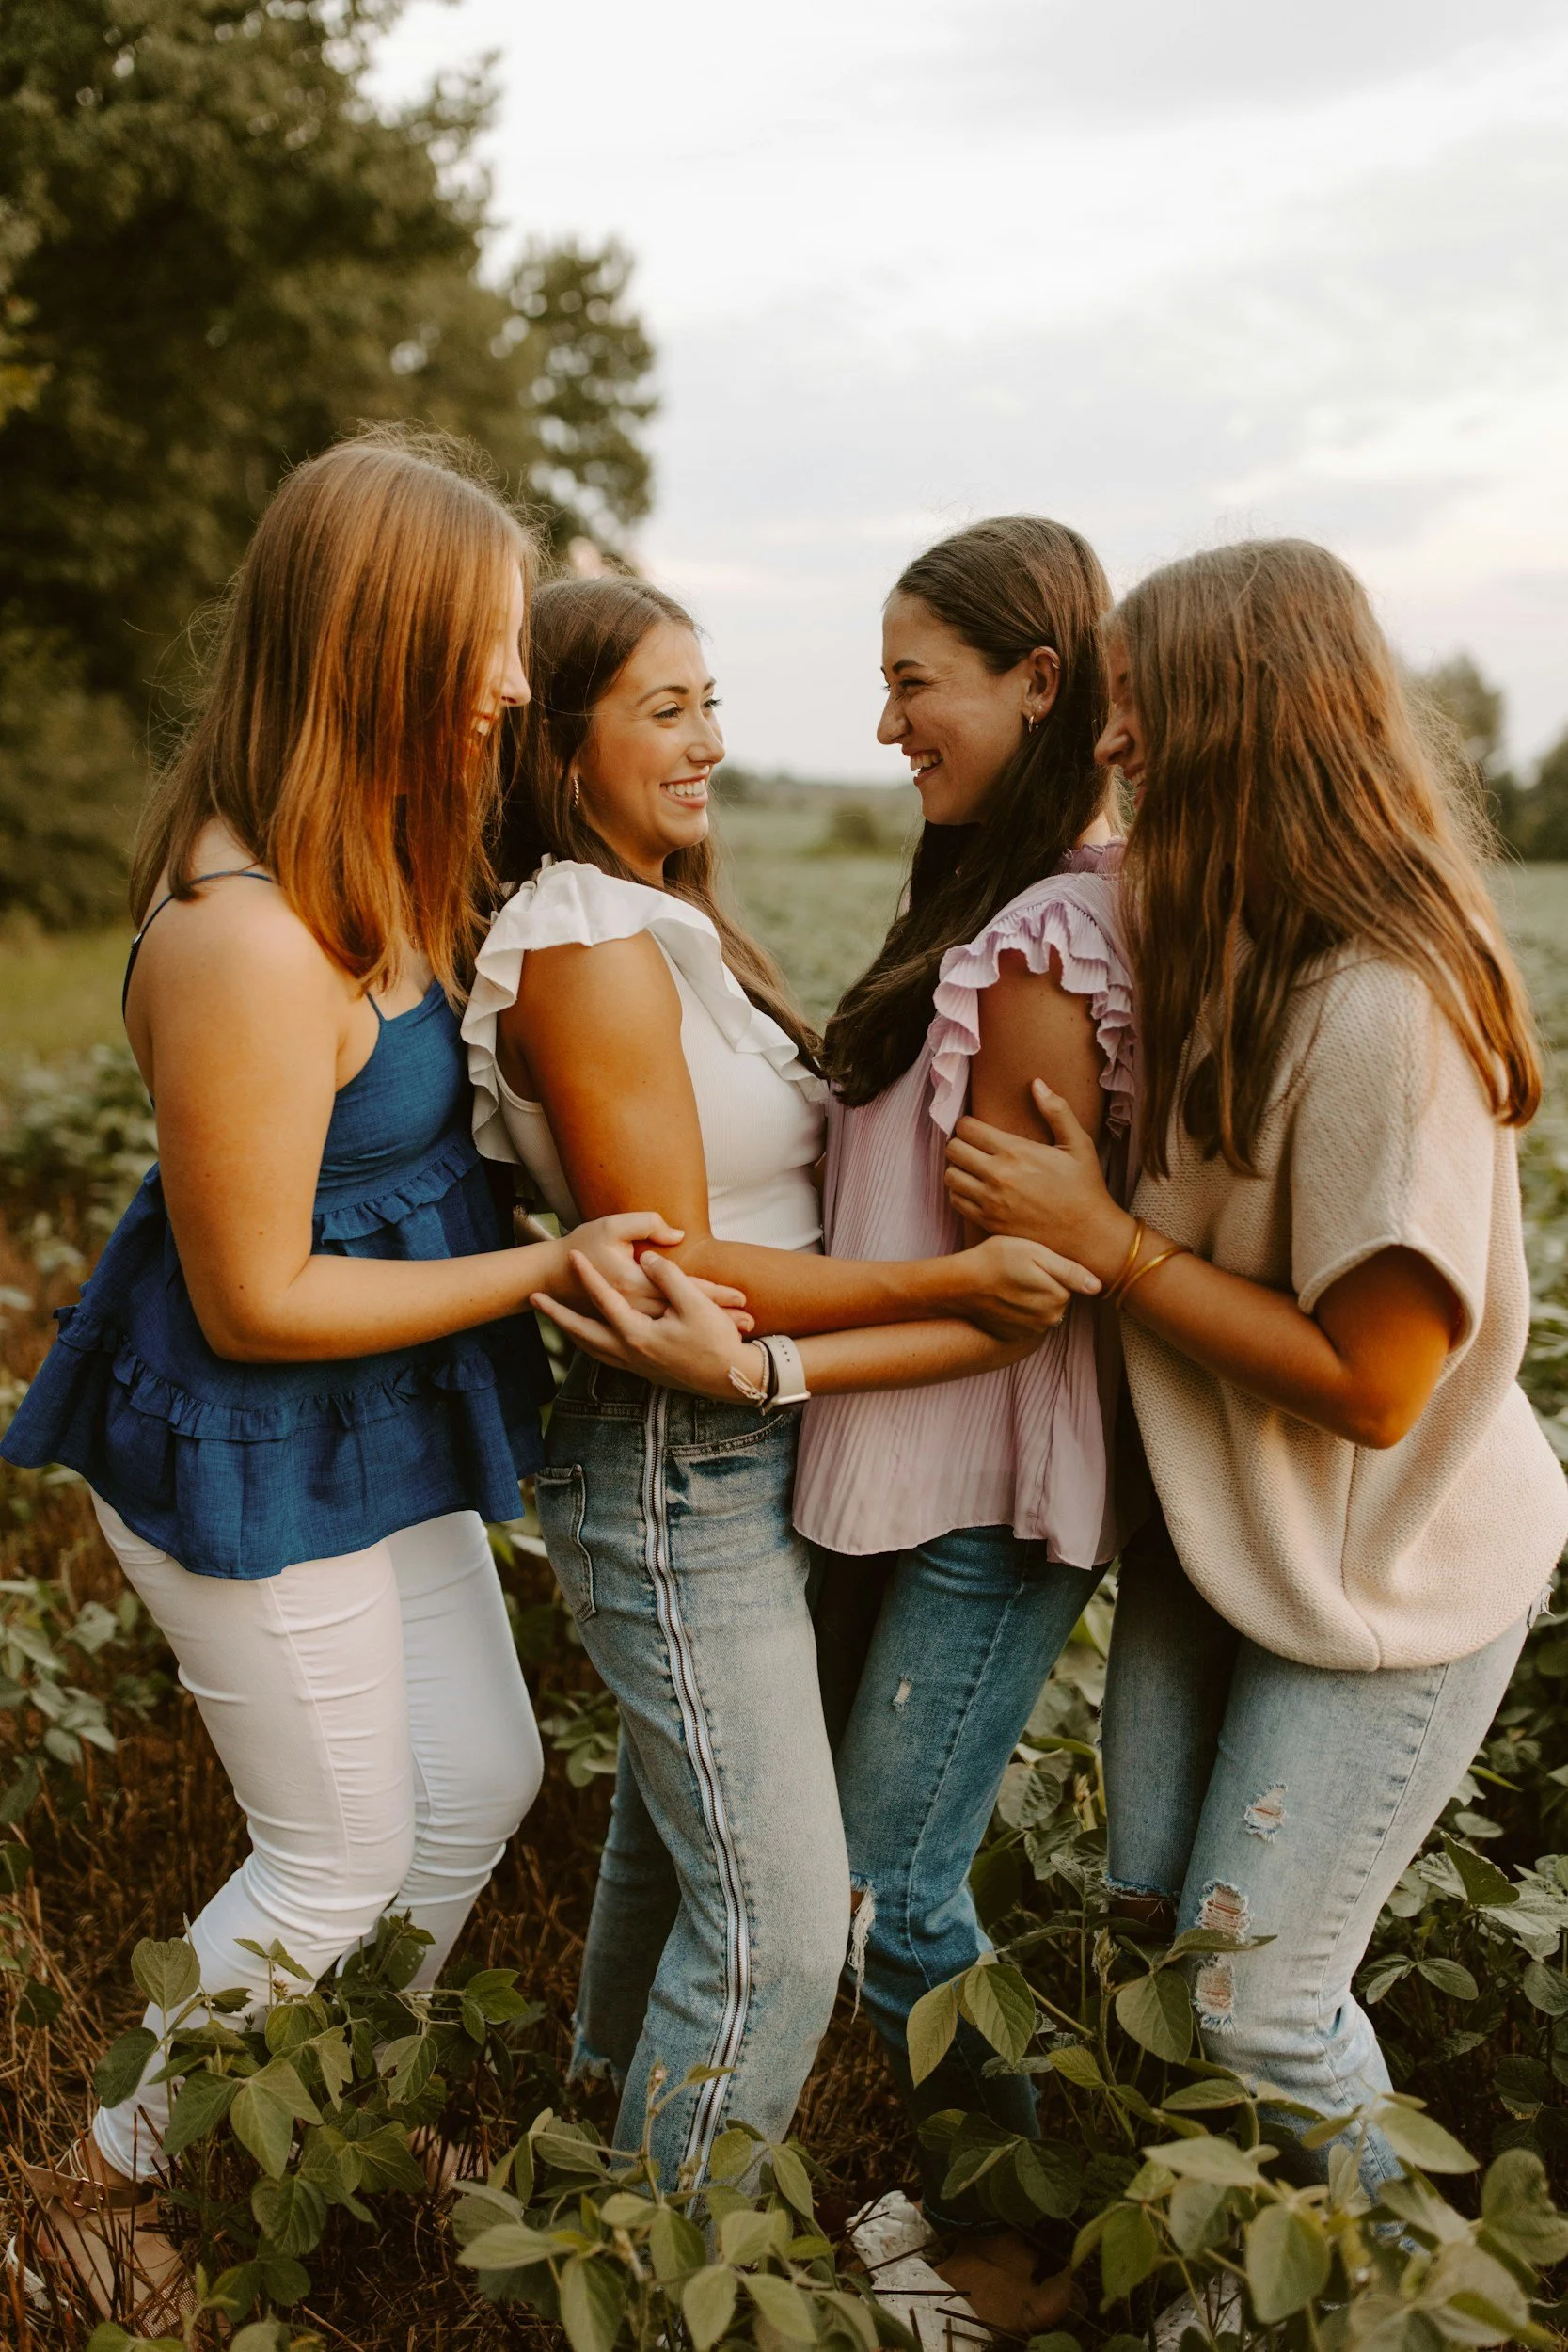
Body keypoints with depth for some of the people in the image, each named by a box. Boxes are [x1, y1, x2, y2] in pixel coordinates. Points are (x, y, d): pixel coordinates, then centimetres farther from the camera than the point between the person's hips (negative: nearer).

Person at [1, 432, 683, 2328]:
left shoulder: (367, 870, 1)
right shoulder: (250, 944, -31)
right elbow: (257, 1301, -24)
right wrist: (547, 1264, -23)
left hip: (371, 1436, 9)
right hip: (252, 1459, -9)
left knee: (481, 1782, 20)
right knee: (343, 1855, 10)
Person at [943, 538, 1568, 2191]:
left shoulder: (1387, 1011, -29)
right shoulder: (1220, 956, -2)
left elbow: (1373, 1382, -27)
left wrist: (1102, 1237, -25)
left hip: (1384, 1575, -8)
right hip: (1210, 1528, 8)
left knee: (1251, 1996, 4)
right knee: (1144, 1931, 17)